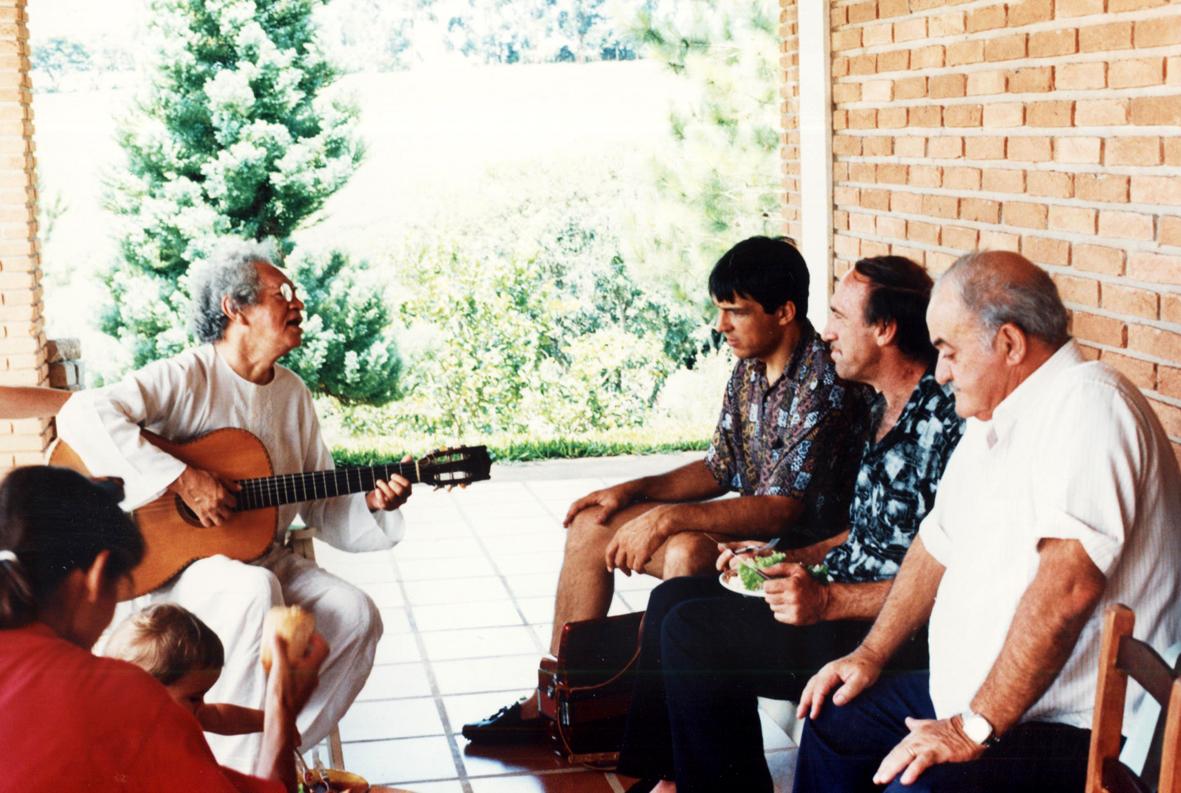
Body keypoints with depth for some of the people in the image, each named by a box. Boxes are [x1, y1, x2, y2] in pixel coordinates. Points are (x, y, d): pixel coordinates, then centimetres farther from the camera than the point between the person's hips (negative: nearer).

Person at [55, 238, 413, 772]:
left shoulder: (293, 394, 9)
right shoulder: (186, 378, -13)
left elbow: (322, 510, 12)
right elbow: (82, 416, -31)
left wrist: (372, 504, -9)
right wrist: (183, 480, -33)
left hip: (266, 559, 7)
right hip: (175, 561, -6)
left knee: (356, 615, -16)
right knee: (255, 590, -36)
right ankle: (231, 770, -19)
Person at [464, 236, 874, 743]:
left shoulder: (824, 387, -22)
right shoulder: (750, 369, 6)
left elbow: (782, 510, -28)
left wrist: (667, 518, -30)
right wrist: (634, 490, 2)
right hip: (747, 528, 10)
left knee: (688, 552, -36)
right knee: (591, 524, 5)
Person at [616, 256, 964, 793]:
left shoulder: (944, 420, -21)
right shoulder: (886, 407, 11)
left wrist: (829, 600, -26)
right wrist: (785, 561, 11)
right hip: (844, 593, 10)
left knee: (693, 632, -18)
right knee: (674, 598, 9)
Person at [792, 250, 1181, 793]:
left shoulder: (1089, 405, -21)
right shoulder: (990, 416, 13)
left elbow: (1066, 588, -30)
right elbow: (940, 543, 24)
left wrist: (974, 729, -28)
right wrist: (870, 655, 19)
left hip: (1073, 728, -10)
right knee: (832, 720, 17)